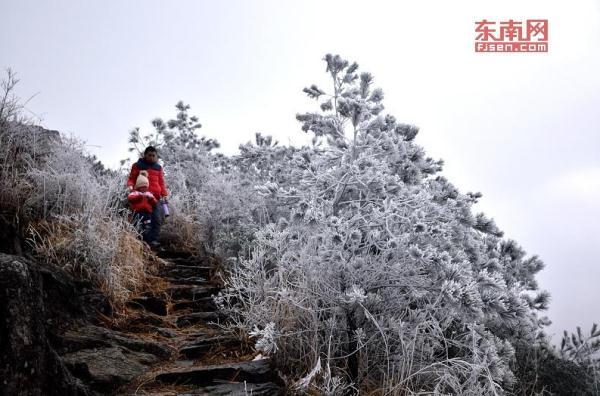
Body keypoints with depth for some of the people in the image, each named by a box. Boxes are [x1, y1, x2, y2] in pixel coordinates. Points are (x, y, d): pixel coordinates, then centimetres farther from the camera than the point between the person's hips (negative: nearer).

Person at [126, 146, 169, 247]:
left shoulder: (158, 167, 17)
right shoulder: (137, 166, 9)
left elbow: (161, 182, 16)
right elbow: (131, 179, 10)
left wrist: (164, 194, 5)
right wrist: (130, 186, -11)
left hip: (156, 197, 3)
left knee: (157, 219, -7)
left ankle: (153, 239, -6)